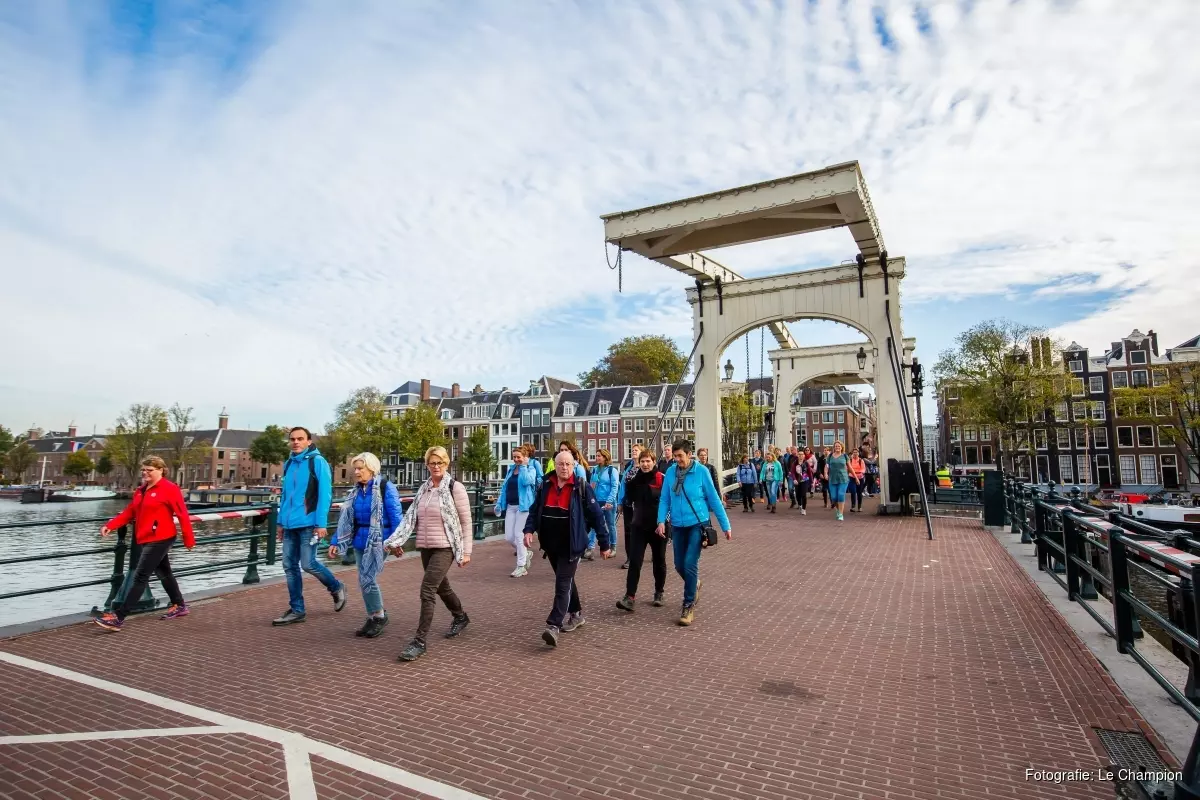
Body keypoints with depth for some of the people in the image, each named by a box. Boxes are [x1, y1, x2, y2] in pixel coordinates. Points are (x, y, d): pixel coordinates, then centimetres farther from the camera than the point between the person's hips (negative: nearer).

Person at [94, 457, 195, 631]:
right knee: (164, 573, 18)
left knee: (140, 577, -8)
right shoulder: (140, 491, 12)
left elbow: (183, 515, -13)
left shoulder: (170, 489, -13)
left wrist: (188, 540, -12)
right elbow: (129, 513, 11)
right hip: (146, 540, 9)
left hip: (160, 540, -9)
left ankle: (118, 618, -5)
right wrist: (110, 526, -5)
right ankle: (180, 606, 31)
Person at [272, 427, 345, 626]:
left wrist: (321, 523, -17)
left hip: (308, 523, -7)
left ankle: (336, 588, 20)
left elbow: (325, 494, -12)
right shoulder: (288, 464, 13)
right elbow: (285, 495, 19)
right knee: (290, 566, 7)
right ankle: (296, 610, 17)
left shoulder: (317, 461, -8)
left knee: (308, 564, -5)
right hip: (290, 525, 7)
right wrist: (281, 522, 16)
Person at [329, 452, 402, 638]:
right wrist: (336, 542, 9)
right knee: (364, 581, 10)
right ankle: (373, 618, 25)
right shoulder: (356, 490, 10)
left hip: (378, 541, -7)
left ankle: (379, 616, 12)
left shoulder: (386, 487, -11)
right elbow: (346, 519, 13)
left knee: (367, 579, -8)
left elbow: (396, 516, -13)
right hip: (360, 541, 7)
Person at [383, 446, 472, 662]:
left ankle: (419, 641, -3)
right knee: (441, 587, 21)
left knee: (427, 591, -12)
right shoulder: (423, 488, 7)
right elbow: (411, 517, 4)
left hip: (444, 547, -6)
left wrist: (466, 551, -9)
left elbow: (466, 521, -7)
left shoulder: (455, 487, -9)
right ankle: (460, 617, 45)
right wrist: (396, 541, -8)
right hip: (425, 547, 7)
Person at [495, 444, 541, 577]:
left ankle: (521, 567, 6)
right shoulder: (511, 469, 13)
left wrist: (523, 466, -15)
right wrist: (499, 503, 13)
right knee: (508, 537, 5)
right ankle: (526, 553, 30)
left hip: (524, 506, -6)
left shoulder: (531, 469, -5)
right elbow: (504, 487, 18)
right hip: (510, 506, 7)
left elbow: (526, 481, -26)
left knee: (519, 535, -5)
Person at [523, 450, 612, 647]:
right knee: (565, 580, 19)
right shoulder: (546, 486, 3)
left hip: (571, 546, -5)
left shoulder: (581, 488, -10)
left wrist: (604, 544, -6)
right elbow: (535, 511, 10)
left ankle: (553, 626, -12)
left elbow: (597, 516, -7)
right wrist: (529, 530, -8)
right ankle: (576, 614, 37)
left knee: (563, 584, -10)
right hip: (551, 545, 6)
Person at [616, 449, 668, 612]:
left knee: (659, 562, 14)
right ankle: (629, 597, -8)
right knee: (634, 562, -6)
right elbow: (629, 500, 1)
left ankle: (659, 593, 30)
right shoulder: (636, 479, 3)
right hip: (639, 526, 3)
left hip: (658, 527, -3)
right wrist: (628, 483, -12)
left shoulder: (663, 480, -11)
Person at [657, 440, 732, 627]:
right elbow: (664, 498, 1)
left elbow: (714, 499, -5)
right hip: (678, 525, 4)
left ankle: (689, 606, 6)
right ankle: (694, 585, 44)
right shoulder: (670, 472, -3)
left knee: (690, 564, -10)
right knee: (679, 565, 12)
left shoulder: (701, 472, -11)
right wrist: (661, 520, -13)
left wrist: (725, 525, -2)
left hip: (697, 524, -4)